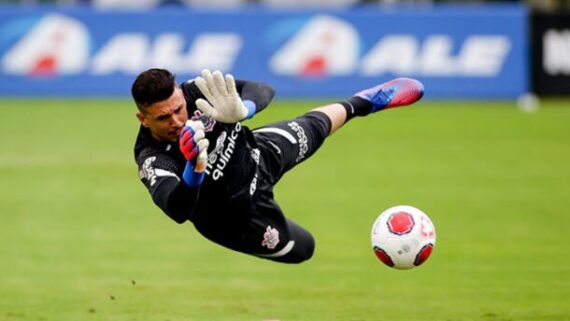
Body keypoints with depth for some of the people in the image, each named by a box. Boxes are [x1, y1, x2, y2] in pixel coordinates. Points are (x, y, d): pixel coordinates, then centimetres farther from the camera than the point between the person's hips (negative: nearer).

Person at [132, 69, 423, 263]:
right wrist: (194, 169, -78)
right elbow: (177, 211, -57)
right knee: (301, 249, 14)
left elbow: (262, 91, -35)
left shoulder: (195, 93, -29)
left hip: (256, 154, 5)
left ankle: (362, 103, 58)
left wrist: (241, 110, -60)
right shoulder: (152, 160, -40)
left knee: (313, 129, 29)